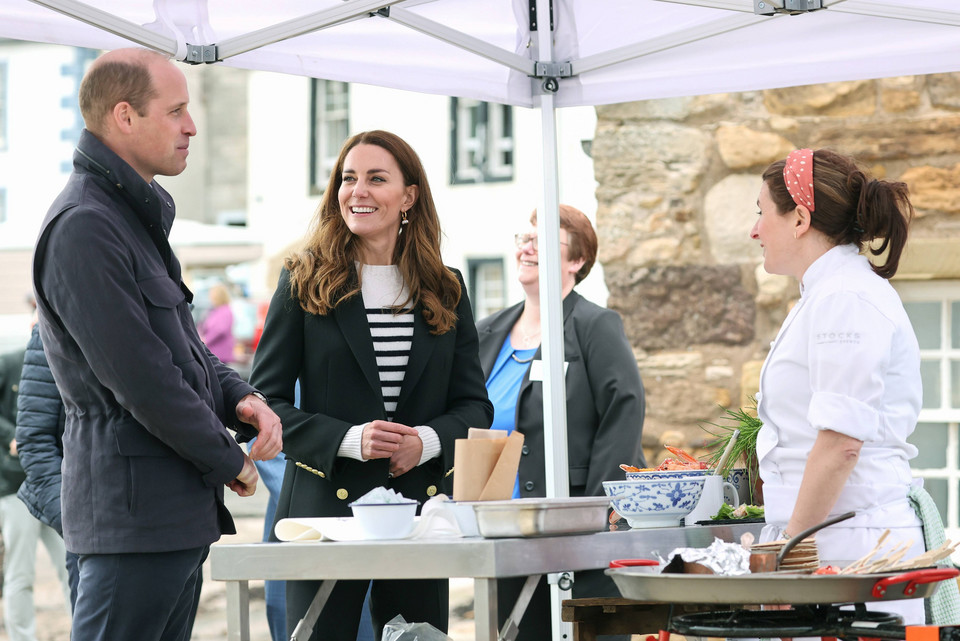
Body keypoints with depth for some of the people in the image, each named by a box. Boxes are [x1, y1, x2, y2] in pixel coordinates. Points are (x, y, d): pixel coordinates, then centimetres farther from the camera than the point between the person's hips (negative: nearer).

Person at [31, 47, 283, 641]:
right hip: (133, 511, -10)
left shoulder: (137, 215, 18)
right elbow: (140, 379, -20)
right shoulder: (84, 226, -17)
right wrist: (230, 462, -9)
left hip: (181, 511, 10)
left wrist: (239, 397, 4)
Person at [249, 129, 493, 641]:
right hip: (326, 508, -3)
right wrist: (349, 439, -17)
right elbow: (266, 400, -2)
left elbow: (474, 404, 10)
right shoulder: (304, 283, 2)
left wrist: (427, 440, -11)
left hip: (421, 507, 3)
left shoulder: (445, 291, 11)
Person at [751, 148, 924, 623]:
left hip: (851, 544, -9)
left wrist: (791, 545, -16)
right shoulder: (827, 294, 18)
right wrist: (786, 542, 18)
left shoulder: (847, 299, -13)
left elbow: (841, 443, -20)